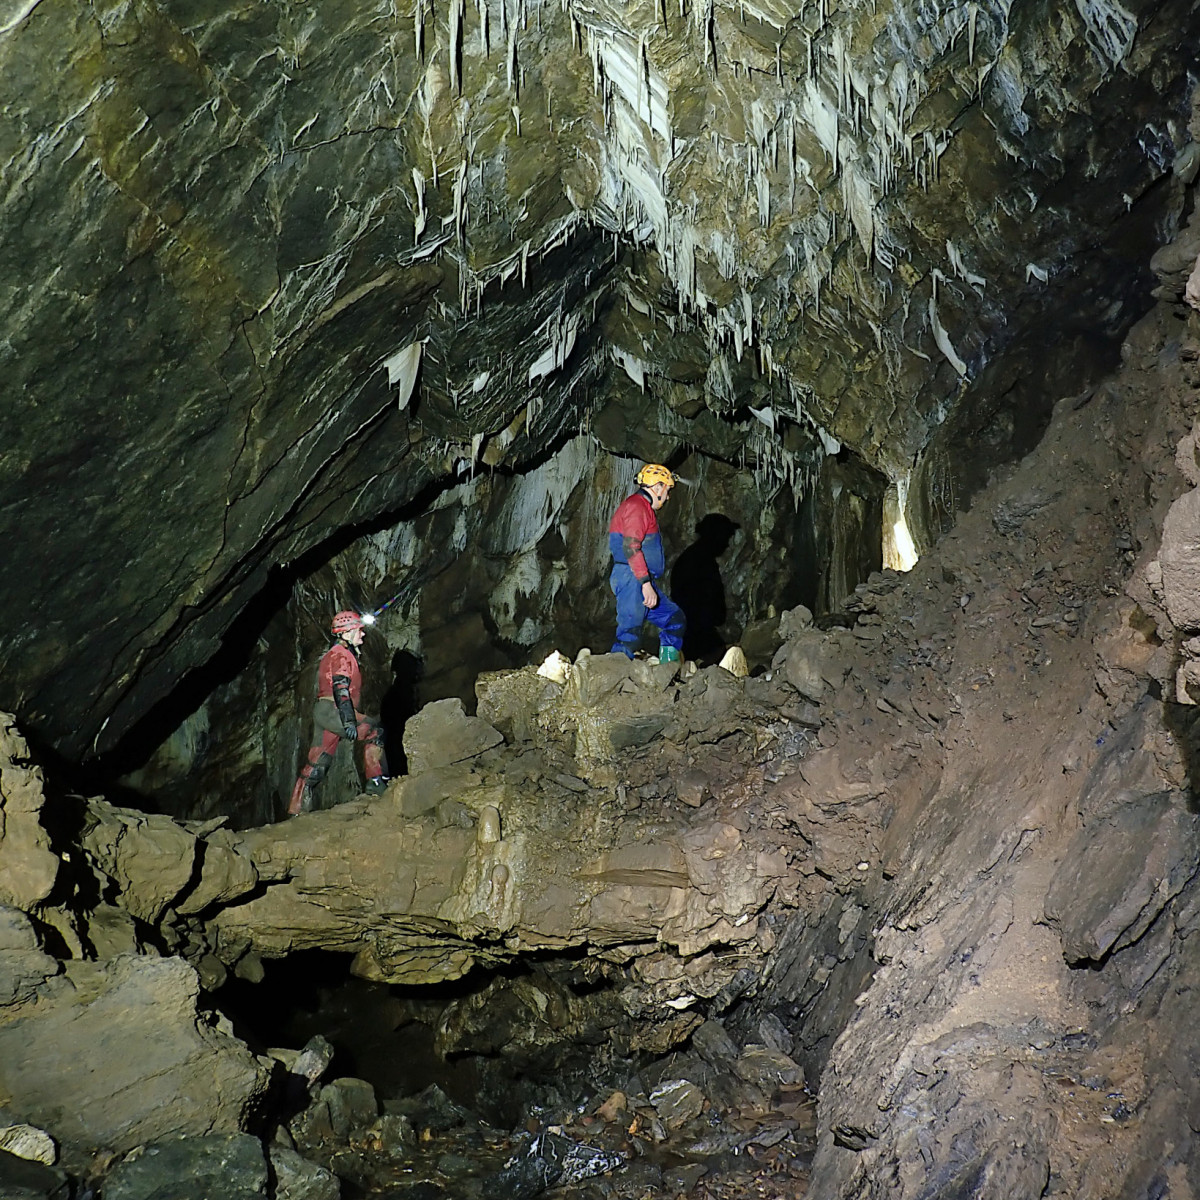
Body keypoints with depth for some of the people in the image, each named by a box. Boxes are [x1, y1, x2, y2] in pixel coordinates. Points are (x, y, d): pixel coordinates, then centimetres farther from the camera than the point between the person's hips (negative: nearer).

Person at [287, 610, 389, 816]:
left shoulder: (332, 653, 26)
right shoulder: (342, 654, -7)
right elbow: (340, 689, -19)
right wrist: (349, 721, -26)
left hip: (323, 713, 10)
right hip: (331, 710, -10)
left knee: (317, 763, 7)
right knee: (375, 732, -12)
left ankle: (296, 811, 5)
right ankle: (376, 781, -16)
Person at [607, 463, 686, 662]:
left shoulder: (644, 508, 24)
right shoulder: (636, 506, -10)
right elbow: (631, 547, -21)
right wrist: (646, 583, -24)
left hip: (642, 583, 11)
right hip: (632, 580, -11)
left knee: (675, 619, 14)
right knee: (630, 633, -15)